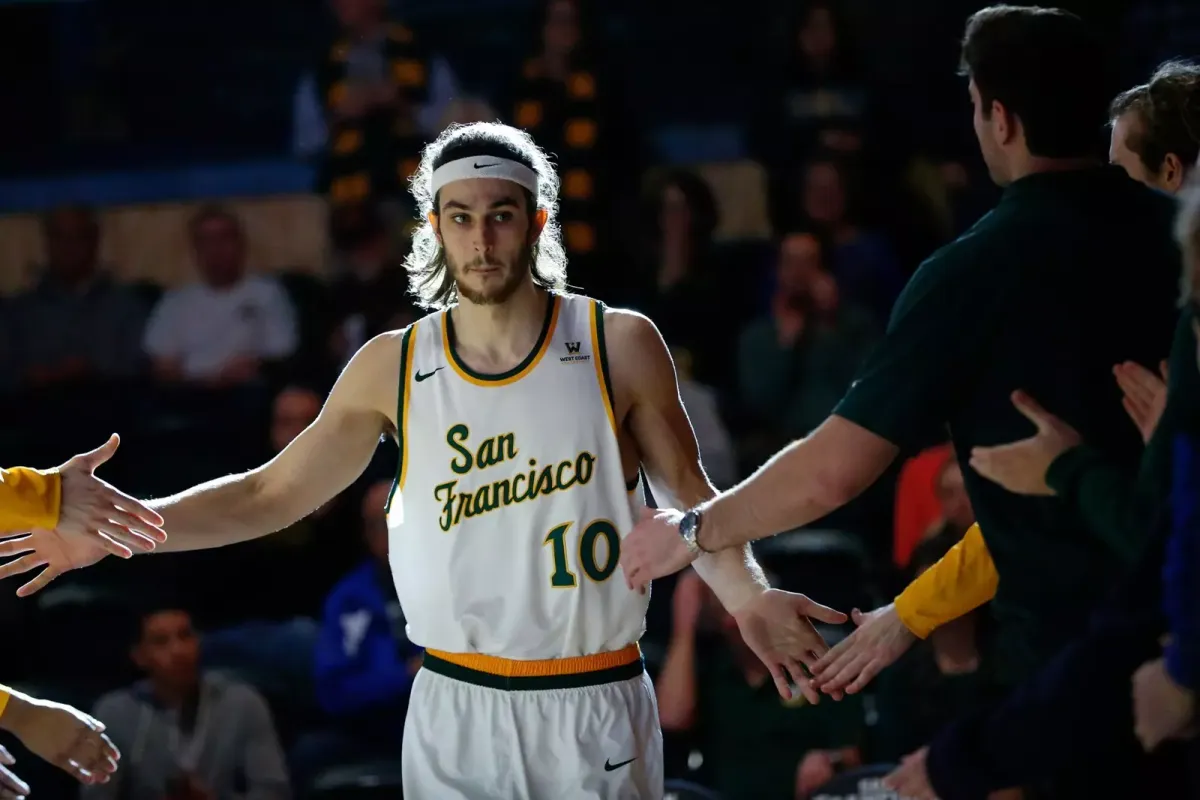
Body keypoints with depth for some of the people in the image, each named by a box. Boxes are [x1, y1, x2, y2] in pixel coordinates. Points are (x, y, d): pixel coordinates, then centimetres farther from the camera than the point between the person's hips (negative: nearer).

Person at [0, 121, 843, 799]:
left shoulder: (619, 345, -4)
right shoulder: (392, 368, 2)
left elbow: (691, 498, 3)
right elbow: (270, 494, 9)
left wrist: (745, 594, -16)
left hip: (595, 715, -2)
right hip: (454, 711, 2)